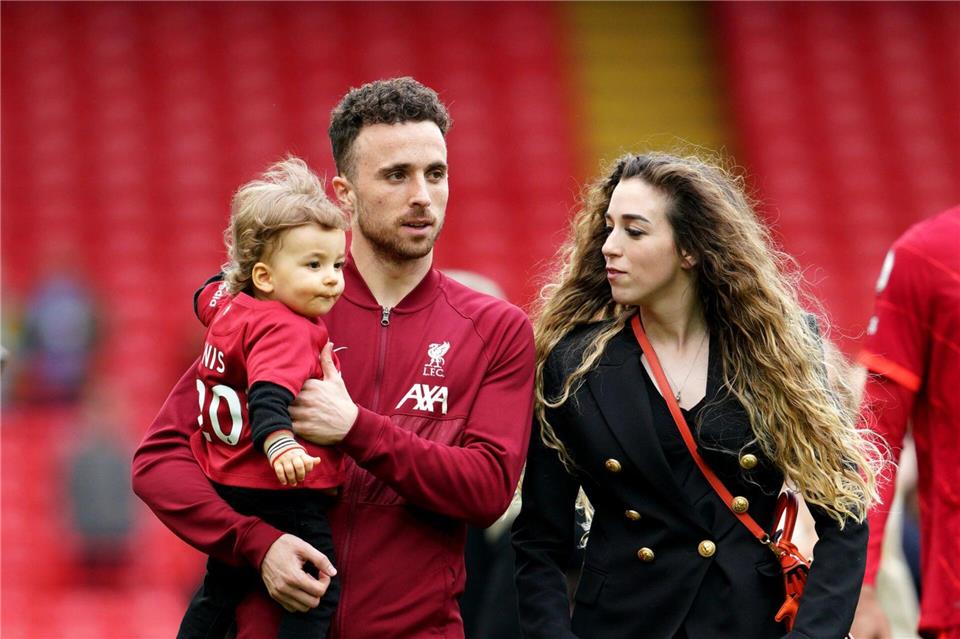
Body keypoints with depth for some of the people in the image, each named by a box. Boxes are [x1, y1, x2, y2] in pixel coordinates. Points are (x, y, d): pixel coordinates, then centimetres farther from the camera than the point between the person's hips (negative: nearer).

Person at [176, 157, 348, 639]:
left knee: (220, 589, 24)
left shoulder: (226, 304, 7)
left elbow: (208, 295, 31)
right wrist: (280, 443, -53)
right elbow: (268, 390, -39)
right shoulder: (286, 330, -22)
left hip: (226, 490, 10)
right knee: (317, 596, -8)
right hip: (284, 494, -10)